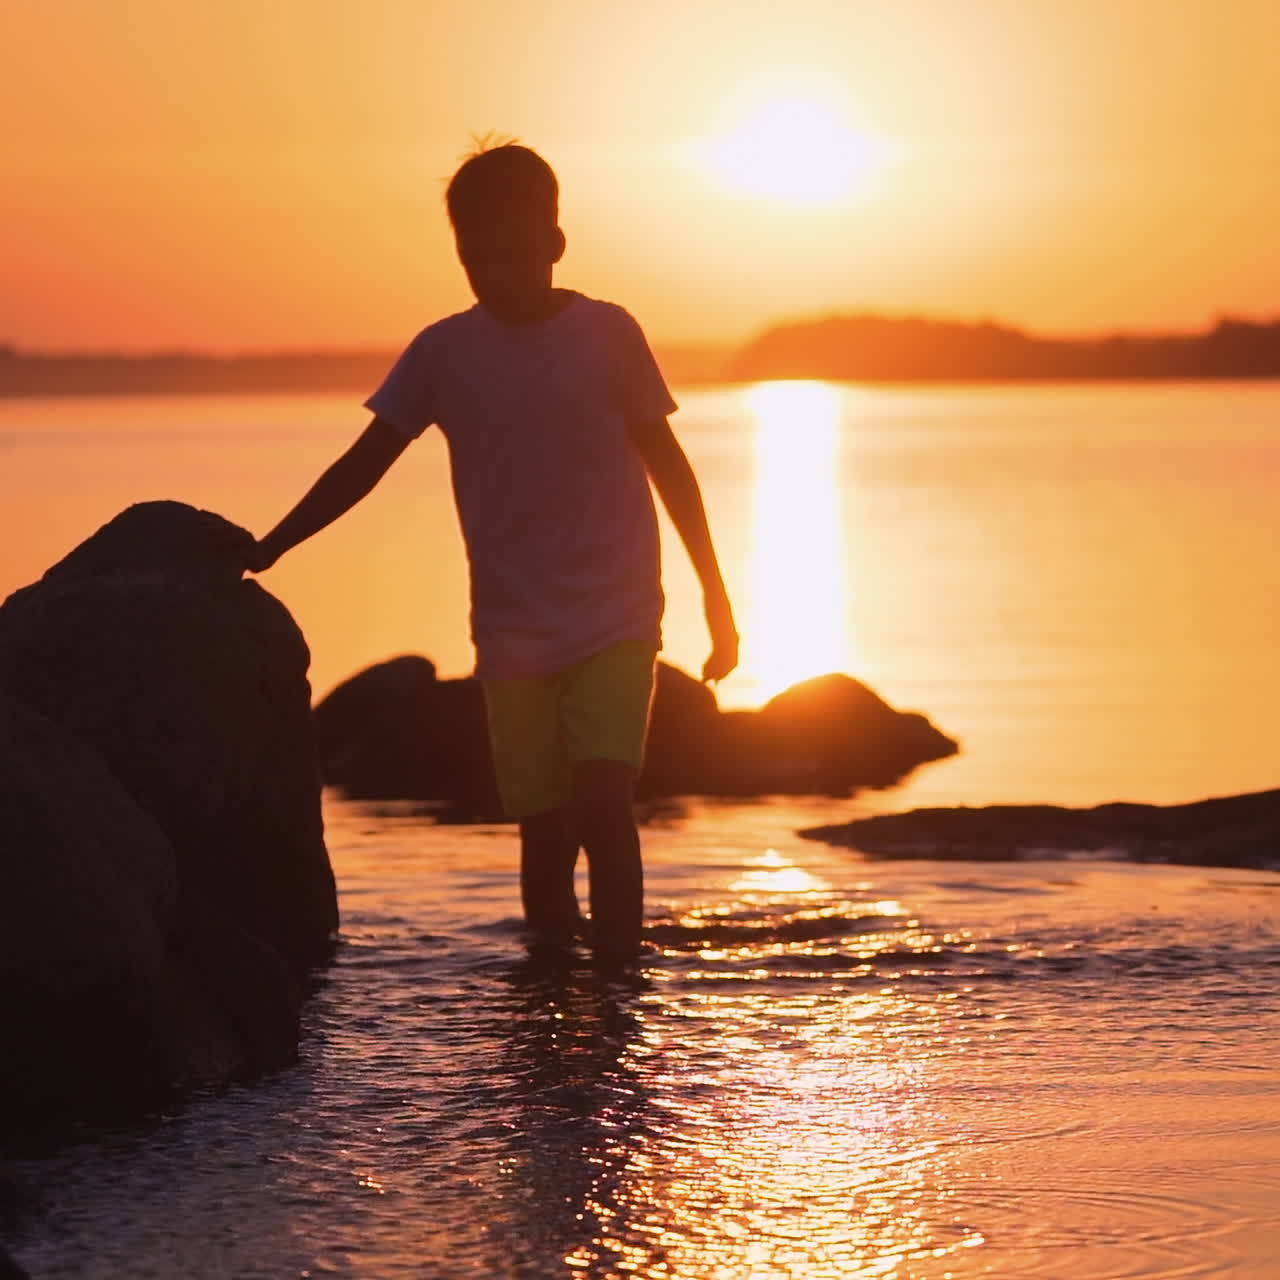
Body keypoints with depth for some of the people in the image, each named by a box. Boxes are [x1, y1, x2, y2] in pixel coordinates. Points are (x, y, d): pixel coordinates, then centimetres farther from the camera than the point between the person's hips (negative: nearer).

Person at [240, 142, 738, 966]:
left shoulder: (609, 335, -2)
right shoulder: (444, 352, 1)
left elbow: (667, 465, 5)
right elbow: (363, 465, 4)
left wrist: (716, 597, 6)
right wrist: (267, 549, -4)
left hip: (616, 621, -2)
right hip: (513, 634, 2)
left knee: (602, 799, -18)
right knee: (544, 827, 2)